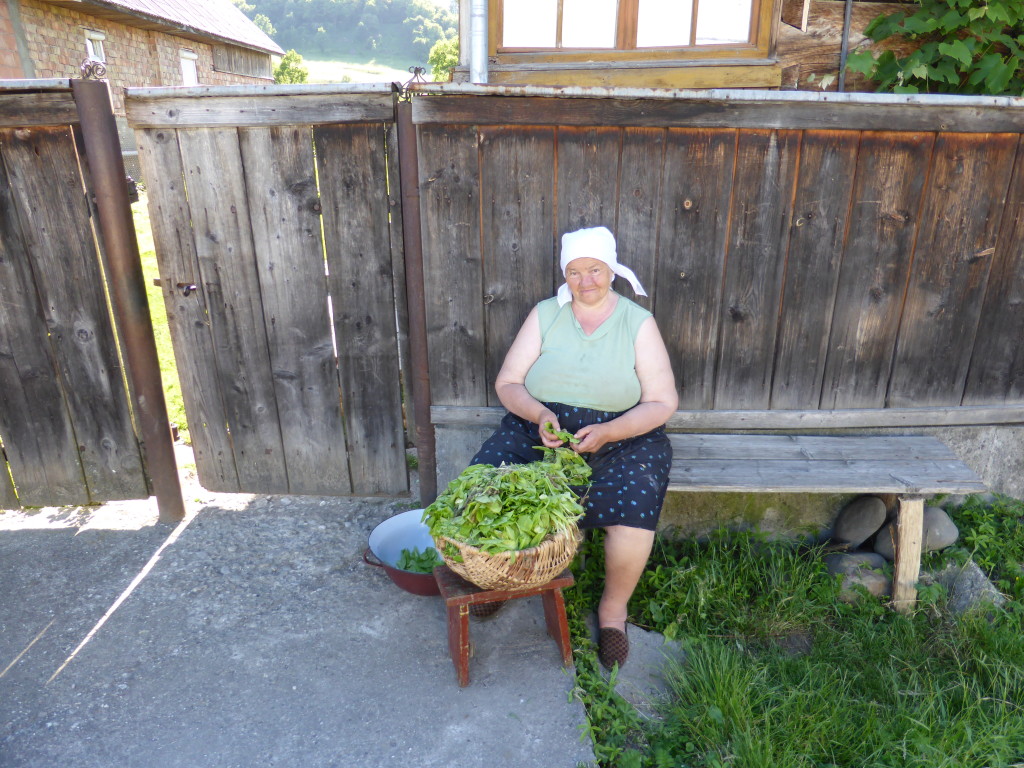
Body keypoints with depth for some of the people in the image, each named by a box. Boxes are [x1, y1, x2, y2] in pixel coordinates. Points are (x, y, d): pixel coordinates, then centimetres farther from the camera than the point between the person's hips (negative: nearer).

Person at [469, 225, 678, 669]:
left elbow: (662, 402, -4)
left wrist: (607, 432, -20)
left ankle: (613, 609, 1)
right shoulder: (544, 315, 6)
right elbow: (507, 383, 3)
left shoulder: (639, 323, 1)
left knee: (634, 509, -30)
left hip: (621, 437, -1)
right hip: (538, 429, 2)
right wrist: (539, 414, -18)